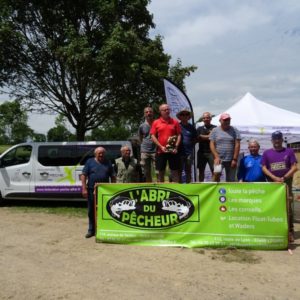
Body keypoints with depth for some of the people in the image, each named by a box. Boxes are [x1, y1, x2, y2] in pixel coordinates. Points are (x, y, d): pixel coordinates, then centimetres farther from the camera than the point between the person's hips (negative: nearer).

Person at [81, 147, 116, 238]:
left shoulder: (108, 163, 9)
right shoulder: (90, 162, 3)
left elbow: (113, 177, 11)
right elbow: (83, 175, -1)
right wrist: (84, 188, -9)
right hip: (92, 190, -1)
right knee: (91, 211, 8)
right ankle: (91, 230, 21)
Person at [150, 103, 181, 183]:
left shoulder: (175, 122, 6)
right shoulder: (156, 123, 4)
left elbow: (179, 135, 5)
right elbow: (153, 136, 0)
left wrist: (176, 147, -7)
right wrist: (161, 147, -10)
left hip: (173, 151, 1)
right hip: (161, 151, 0)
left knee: (175, 171, 4)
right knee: (161, 171, 7)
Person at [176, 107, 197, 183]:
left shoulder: (191, 127, 10)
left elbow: (195, 138, 17)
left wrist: (192, 143, 3)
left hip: (189, 152, 3)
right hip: (180, 151, -2)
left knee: (188, 170, 9)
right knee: (179, 170, 4)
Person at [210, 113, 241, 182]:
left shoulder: (234, 130, 5)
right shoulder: (215, 130, 5)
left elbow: (237, 145, -1)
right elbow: (212, 144, 0)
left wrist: (235, 159, -8)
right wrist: (216, 157, -12)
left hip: (231, 160, 1)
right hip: (219, 159, -1)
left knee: (231, 180, 5)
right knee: (217, 172, -26)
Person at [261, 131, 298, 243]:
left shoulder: (289, 151, 6)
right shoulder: (266, 153, 8)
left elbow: (294, 167, 0)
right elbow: (264, 168, 2)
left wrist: (284, 177, -12)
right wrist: (275, 178, -11)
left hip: (286, 183, -1)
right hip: (272, 183, 1)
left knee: (288, 207, -7)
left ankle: (290, 231, -3)